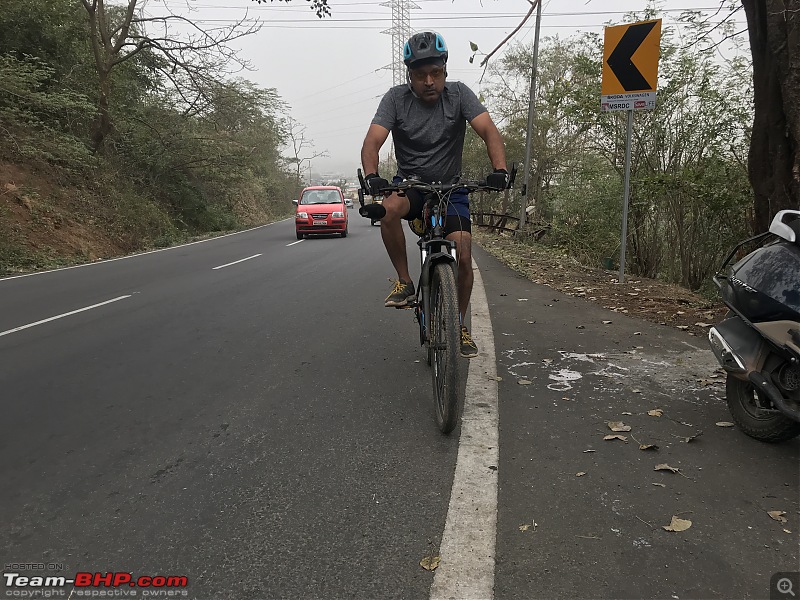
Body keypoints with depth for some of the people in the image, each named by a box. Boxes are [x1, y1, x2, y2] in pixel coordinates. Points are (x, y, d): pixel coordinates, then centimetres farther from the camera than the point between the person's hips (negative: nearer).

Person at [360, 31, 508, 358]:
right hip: (409, 184, 0)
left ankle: (460, 325, 11)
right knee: (389, 209, -36)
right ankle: (404, 282, -16)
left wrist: (499, 170, -38)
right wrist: (371, 176, -41)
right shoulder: (396, 98, -9)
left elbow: (489, 131, -19)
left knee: (463, 258, -12)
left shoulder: (458, 94, -9)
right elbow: (372, 142, -20)